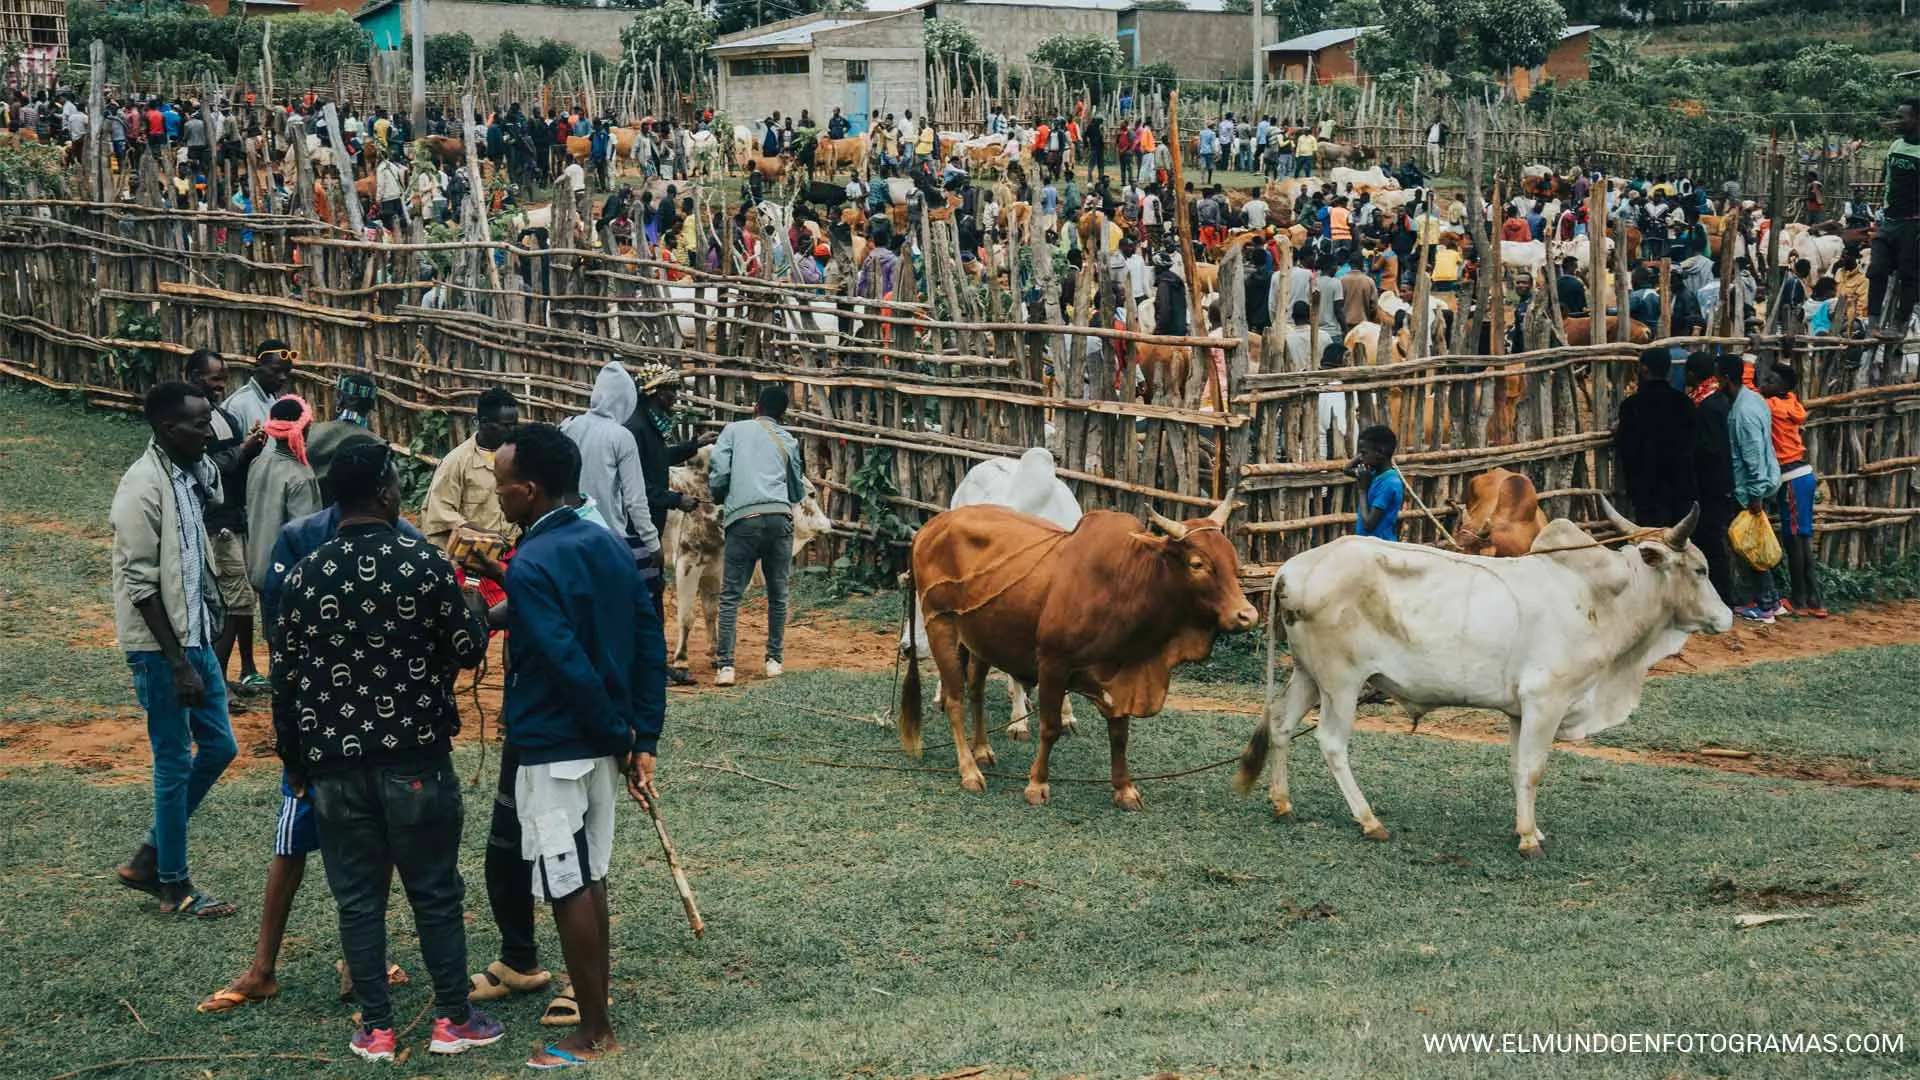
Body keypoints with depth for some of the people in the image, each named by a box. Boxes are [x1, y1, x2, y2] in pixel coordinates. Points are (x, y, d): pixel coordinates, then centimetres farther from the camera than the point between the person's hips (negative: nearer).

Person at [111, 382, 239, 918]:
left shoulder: (188, 476, 8)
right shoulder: (143, 487, -18)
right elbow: (141, 586, -20)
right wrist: (178, 665, -20)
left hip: (195, 636, 9)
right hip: (159, 646, -9)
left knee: (219, 746, 14)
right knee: (174, 764, 0)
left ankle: (149, 857, 25)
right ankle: (173, 885, 13)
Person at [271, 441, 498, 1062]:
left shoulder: (305, 576, 0)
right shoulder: (424, 564, -9)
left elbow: (285, 676, 4)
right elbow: (468, 651, -2)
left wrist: (294, 759, 14)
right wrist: (475, 619, 20)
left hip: (335, 763, 2)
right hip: (416, 757, -2)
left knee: (358, 897, 9)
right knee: (435, 892, 8)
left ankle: (376, 1029, 13)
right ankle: (452, 1019, 15)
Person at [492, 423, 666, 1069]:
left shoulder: (531, 567, -18)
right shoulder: (610, 545, 6)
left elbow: (570, 665, -24)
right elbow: (651, 644, 6)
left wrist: (618, 738, -14)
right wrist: (642, 738, 6)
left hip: (554, 748, -8)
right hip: (600, 742, 8)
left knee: (568, 889, 1)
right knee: (589, 879, 17)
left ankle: (594, 1034, 7)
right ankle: (594, 1002, 26)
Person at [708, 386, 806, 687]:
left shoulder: (734, 430, 10)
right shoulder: (788, 441, 17)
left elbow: (717, 471, 0)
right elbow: (798, 493, 22)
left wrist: (720, 499, 20)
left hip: (743, 518, -2)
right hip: (780, 518, 2)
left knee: (731, 594, 0)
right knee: (778, 593, 15)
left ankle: (725, 664, -9)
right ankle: (774, 659, 17)